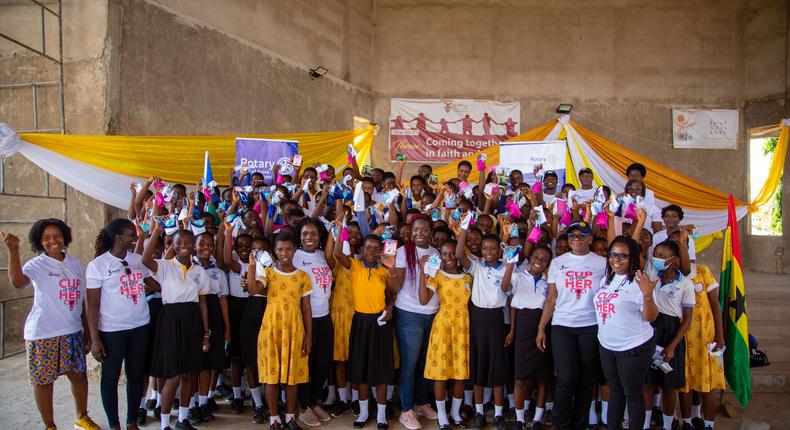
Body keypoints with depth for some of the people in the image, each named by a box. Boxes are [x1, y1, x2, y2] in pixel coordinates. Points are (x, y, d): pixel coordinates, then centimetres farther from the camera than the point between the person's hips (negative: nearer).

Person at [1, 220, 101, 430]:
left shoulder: (75, 263, 6)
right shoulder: (36, 265, -9)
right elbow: (17, 282, -32)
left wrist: (87, 330, 12)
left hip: (73, 332, 5)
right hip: (43, 334, -4)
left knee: (79, 375, 13)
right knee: (44, 381, 6)